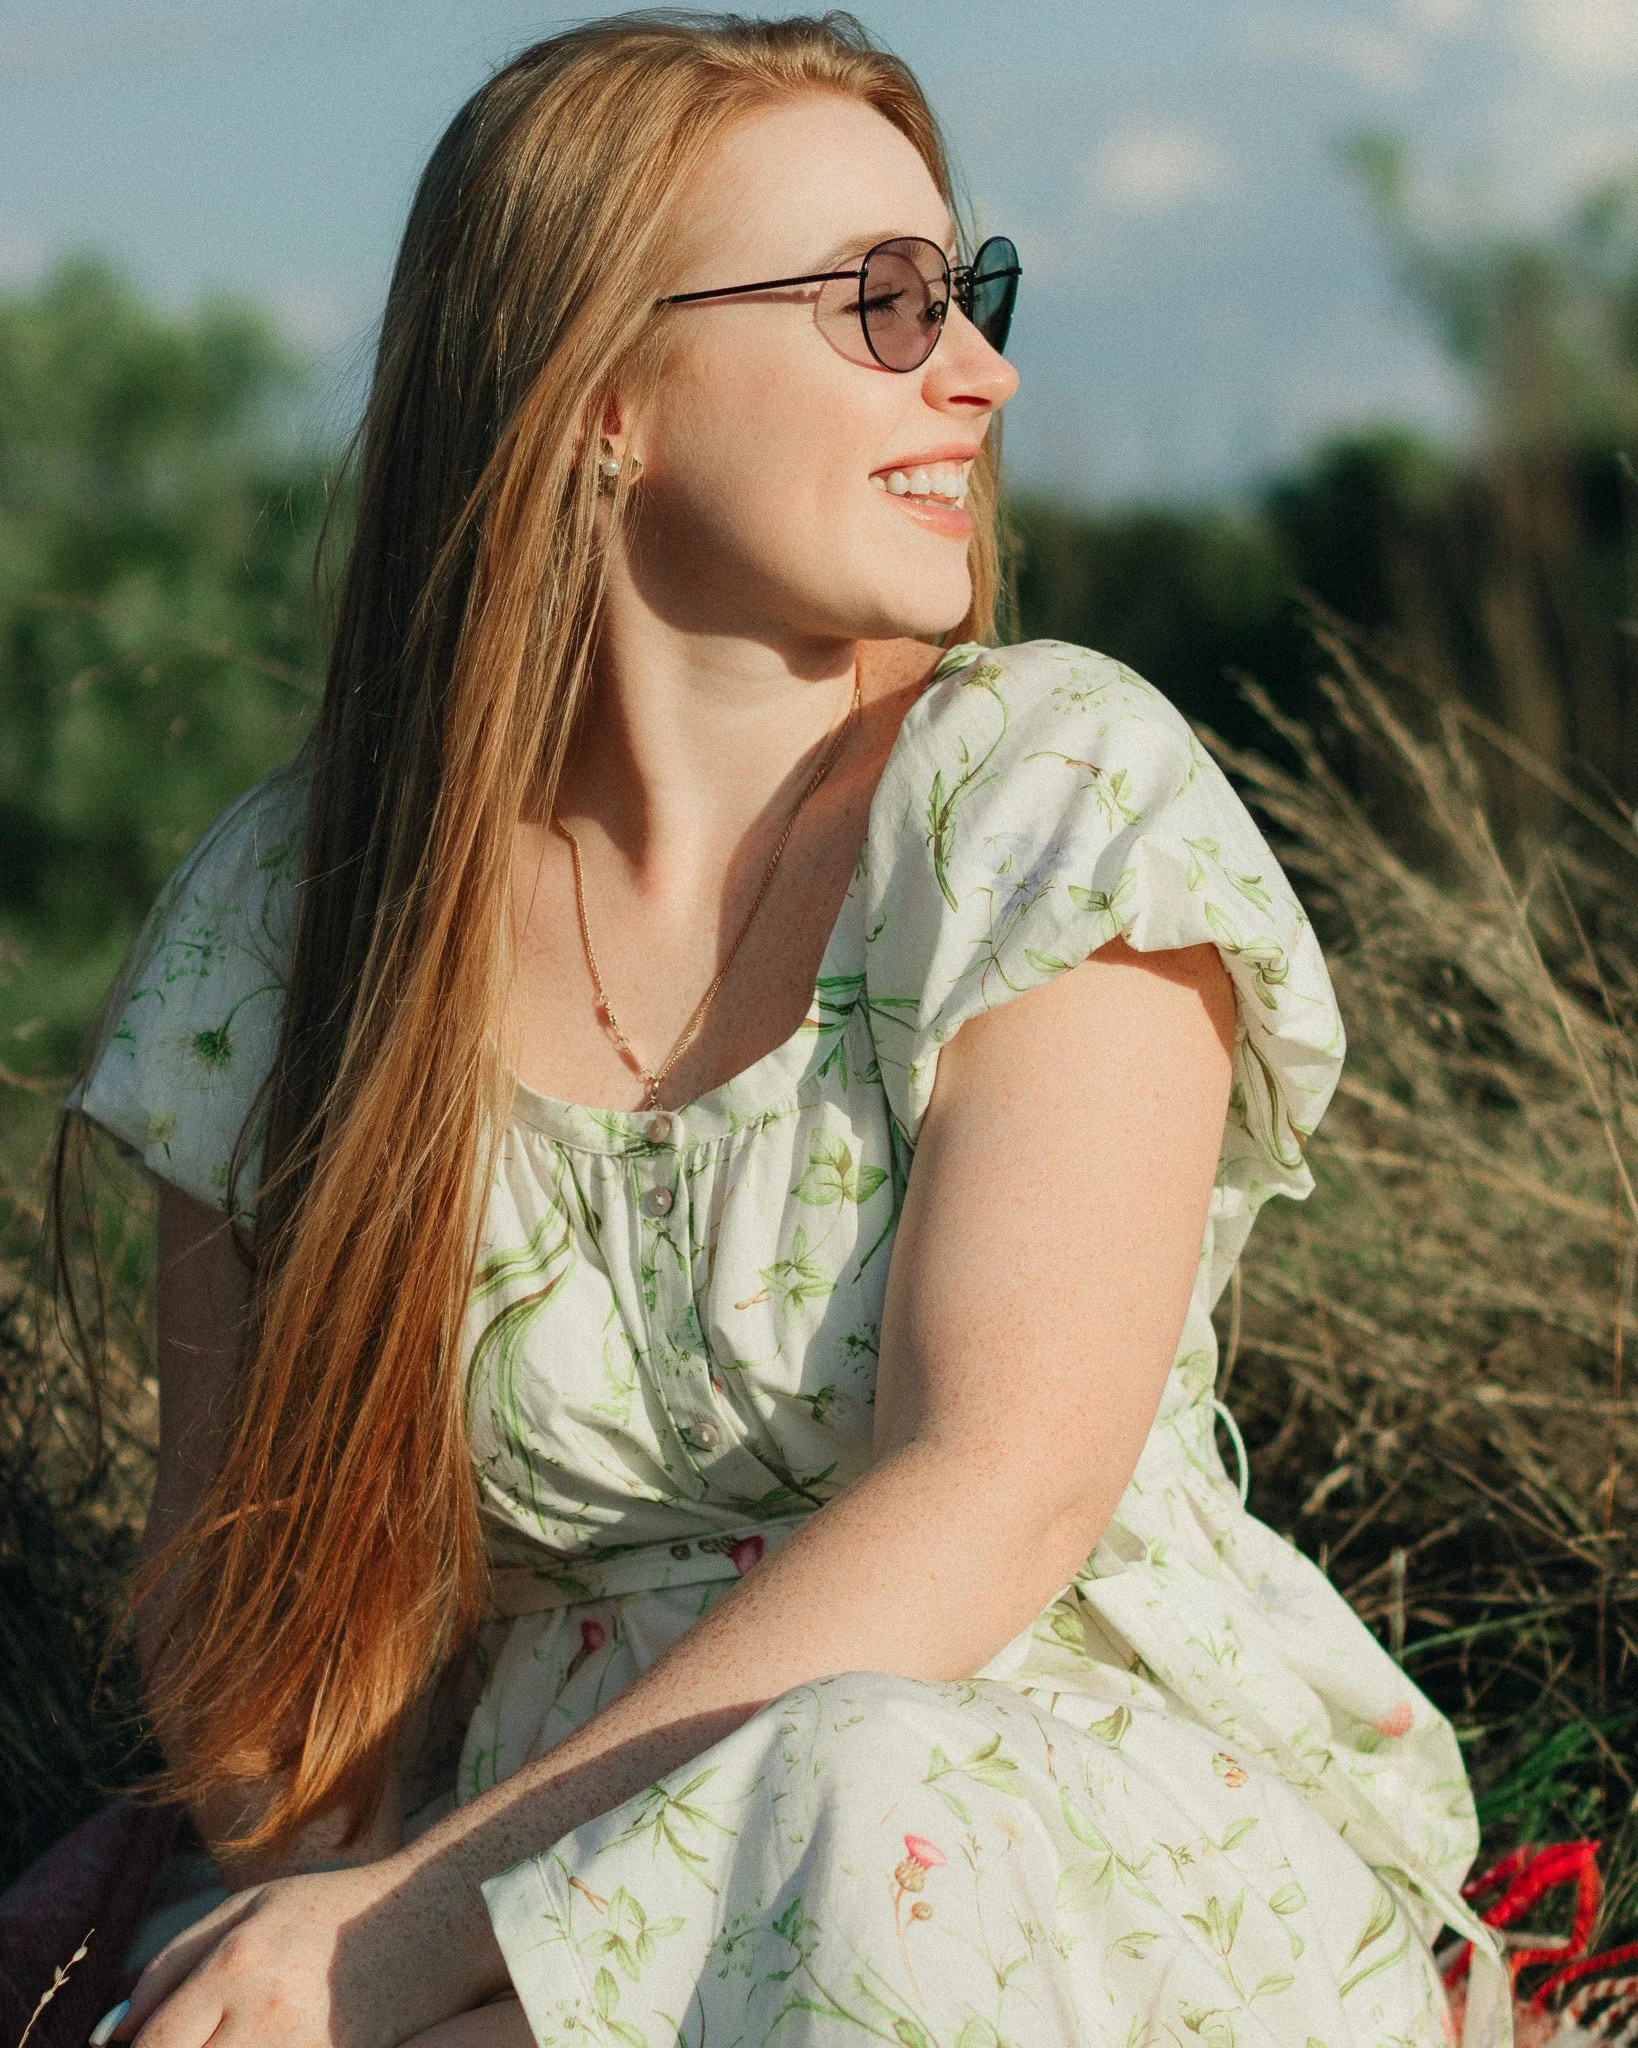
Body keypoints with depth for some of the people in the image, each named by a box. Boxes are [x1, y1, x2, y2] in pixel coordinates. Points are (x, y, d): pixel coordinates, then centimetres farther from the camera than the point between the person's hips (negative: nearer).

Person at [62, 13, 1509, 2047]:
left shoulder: (1059, 791, -6)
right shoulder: (289, 910, 3)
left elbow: (999, 1495, -17)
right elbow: (241, 1572, 7)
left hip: (1126, 1868, -1)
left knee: (862, 1809, -36)